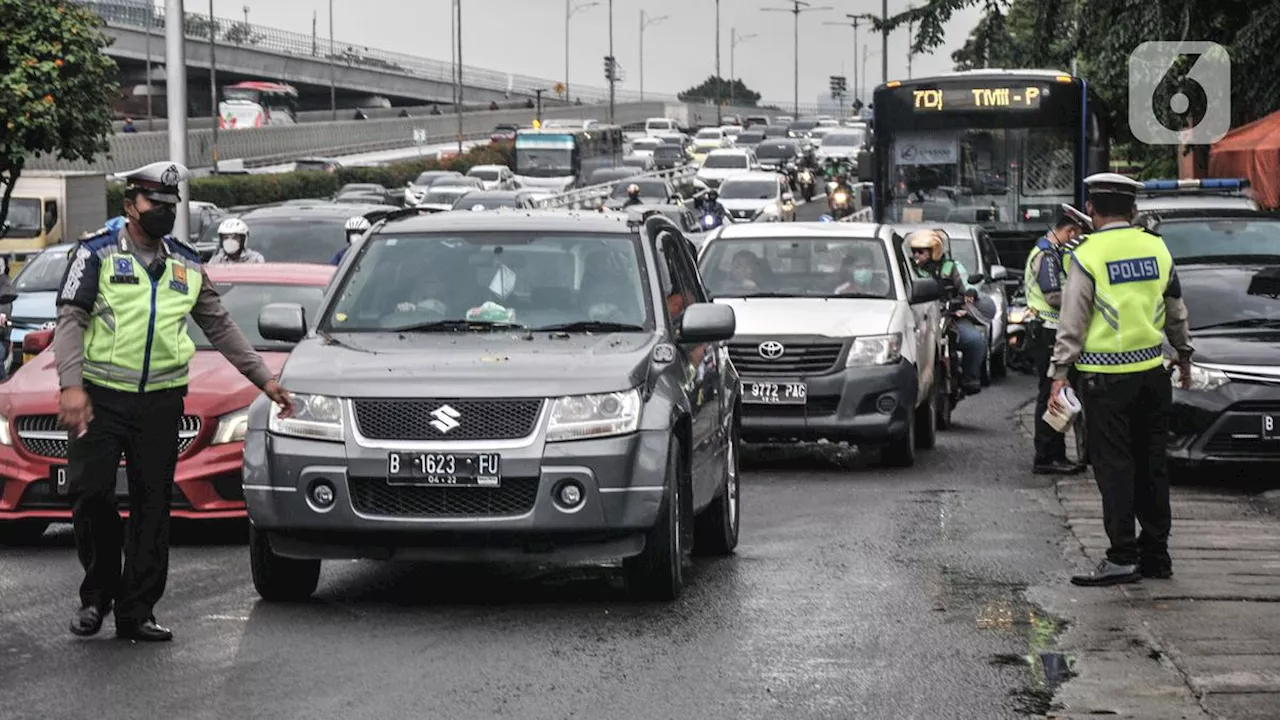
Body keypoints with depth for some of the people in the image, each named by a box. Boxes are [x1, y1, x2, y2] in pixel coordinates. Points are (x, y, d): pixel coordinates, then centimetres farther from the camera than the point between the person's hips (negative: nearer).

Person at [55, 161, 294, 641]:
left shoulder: (186, 265, 16)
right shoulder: (97, 252, 3)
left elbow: (220, 327, 23)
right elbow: (71, 320, -5)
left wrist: (264, 379, 19)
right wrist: (71, 385, -18)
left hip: (161, 402, 3)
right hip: (102, 398, -3)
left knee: (153, 506, 1)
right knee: (90, 492, -9)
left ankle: (137, 611, 6)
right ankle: (98, 593, 10)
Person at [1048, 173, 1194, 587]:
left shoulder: (1088, 255, -9)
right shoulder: (1156, 247, 6)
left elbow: (1073, 322, -9)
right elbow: (1176, 311, 15)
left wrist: (1059, 372, -5)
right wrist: (1184, 355, 28)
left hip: (1106, 375, -5)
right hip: (1153, 371, 5)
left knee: (1114, 467, -2)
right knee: (1151, 464, 11)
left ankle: (1123, 558, -4)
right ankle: (1156, 554, 16)